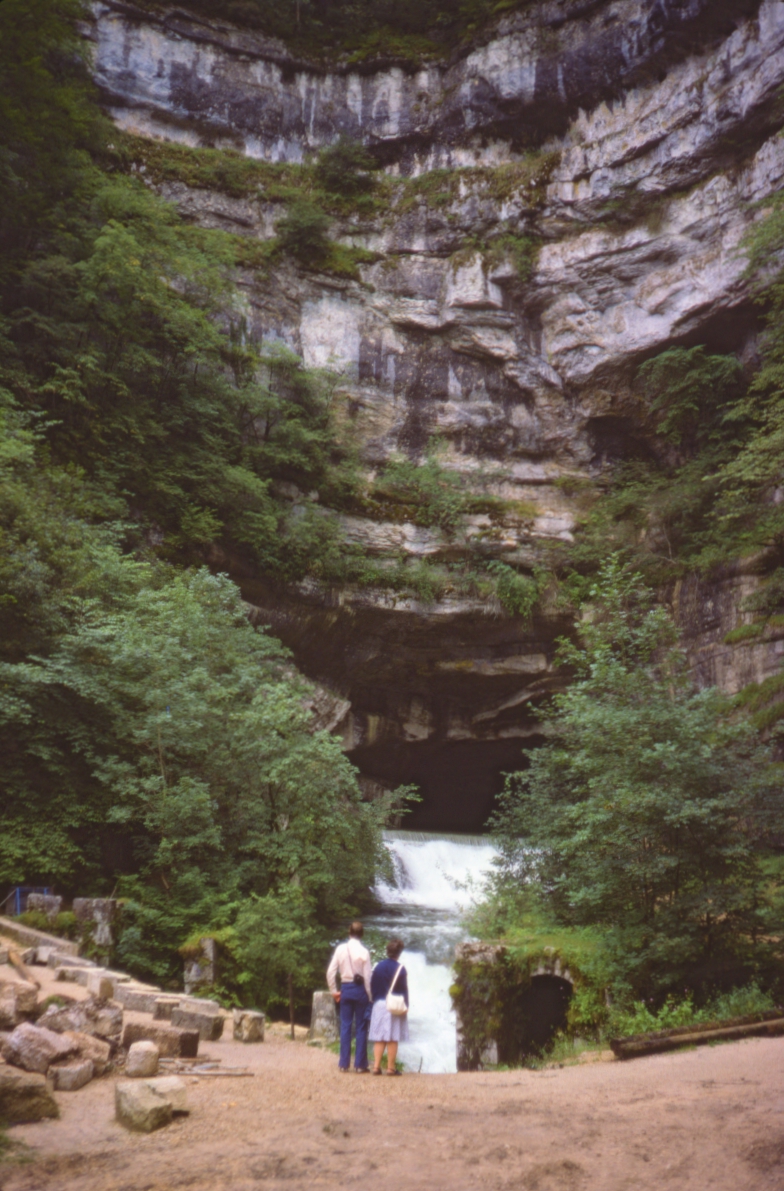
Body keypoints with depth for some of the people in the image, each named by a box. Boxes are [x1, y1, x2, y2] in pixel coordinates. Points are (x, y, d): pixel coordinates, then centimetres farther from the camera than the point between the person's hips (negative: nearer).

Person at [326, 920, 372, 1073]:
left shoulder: (340, 949, -2)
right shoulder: (364, 951, -10)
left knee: (345, 1026, 10)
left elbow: (331, 972, -2)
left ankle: (344, 1063, 13)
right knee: (361, 1027, 5)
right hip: (360, 989, -3)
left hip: (345, 989, 3)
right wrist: (369, 996, 1)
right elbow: (367, 976, -9)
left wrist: (334, 991, 9)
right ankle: (360, 1064, 7)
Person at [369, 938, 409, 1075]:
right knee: (392, 1039, 1)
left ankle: (376, 1066, 2)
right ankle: (391, 1068, 3)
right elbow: (403, 990, -7)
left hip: (379, 1005, 4)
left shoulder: (378, 966, 4)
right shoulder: (399, 968, -8)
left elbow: (372, 987, 8)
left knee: (379, 1038, 7)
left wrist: (375, 1001, 15)